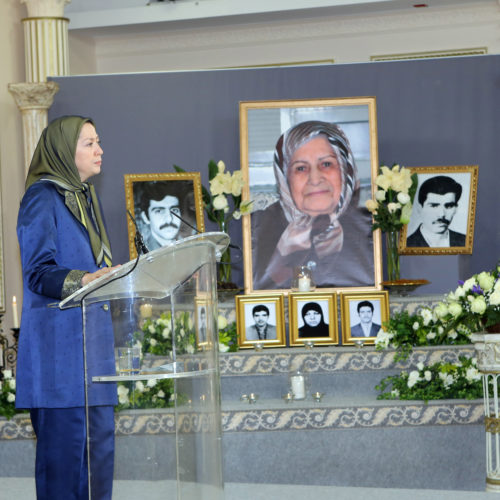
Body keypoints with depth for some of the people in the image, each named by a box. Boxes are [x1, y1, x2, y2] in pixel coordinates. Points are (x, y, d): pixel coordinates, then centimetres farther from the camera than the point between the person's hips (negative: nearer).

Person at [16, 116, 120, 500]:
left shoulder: (87, 198, 19)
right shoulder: (42, 198, -8)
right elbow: (38, 272, -17)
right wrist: (84, 280, -32)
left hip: (92, 337, 9)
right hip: (60, 342, -8)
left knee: (99, 438, 8)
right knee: (65, 441, -8)